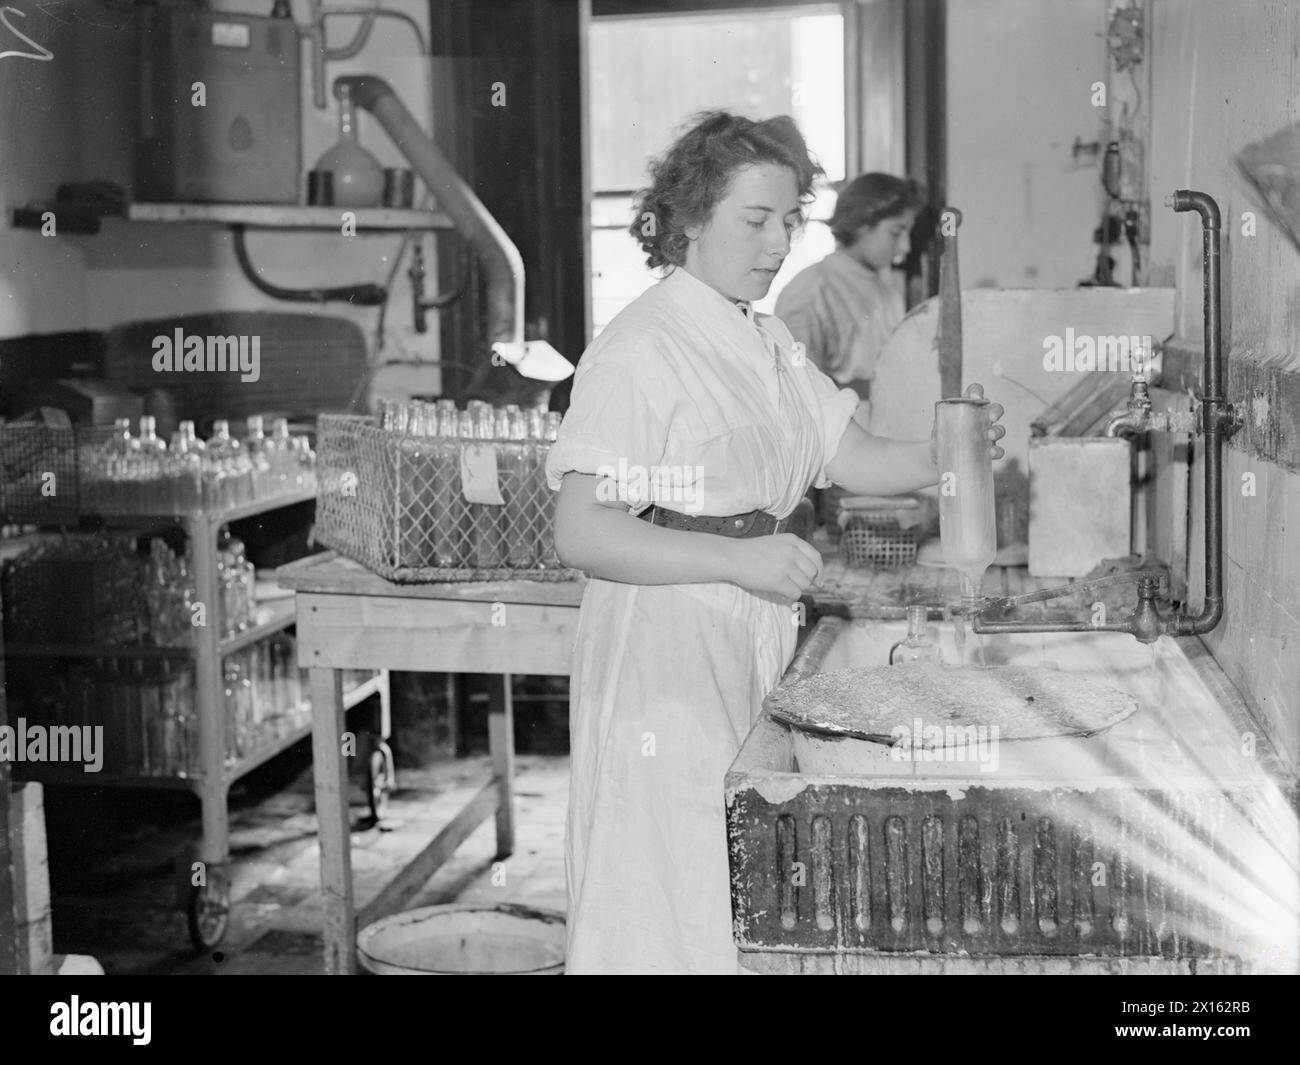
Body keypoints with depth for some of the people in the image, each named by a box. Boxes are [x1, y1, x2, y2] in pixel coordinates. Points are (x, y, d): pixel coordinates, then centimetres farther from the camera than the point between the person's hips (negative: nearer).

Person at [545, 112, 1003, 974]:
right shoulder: (639, 351, -13)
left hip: (752, 645, 8)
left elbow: (851, 457, 12)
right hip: (664, 652, -8)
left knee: (747, 910, 12)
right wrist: (739, 558, -26)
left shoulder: (767, 340, 14)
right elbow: (582, 533, -19)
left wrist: (940, 457, -7)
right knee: (665, 906, -1)